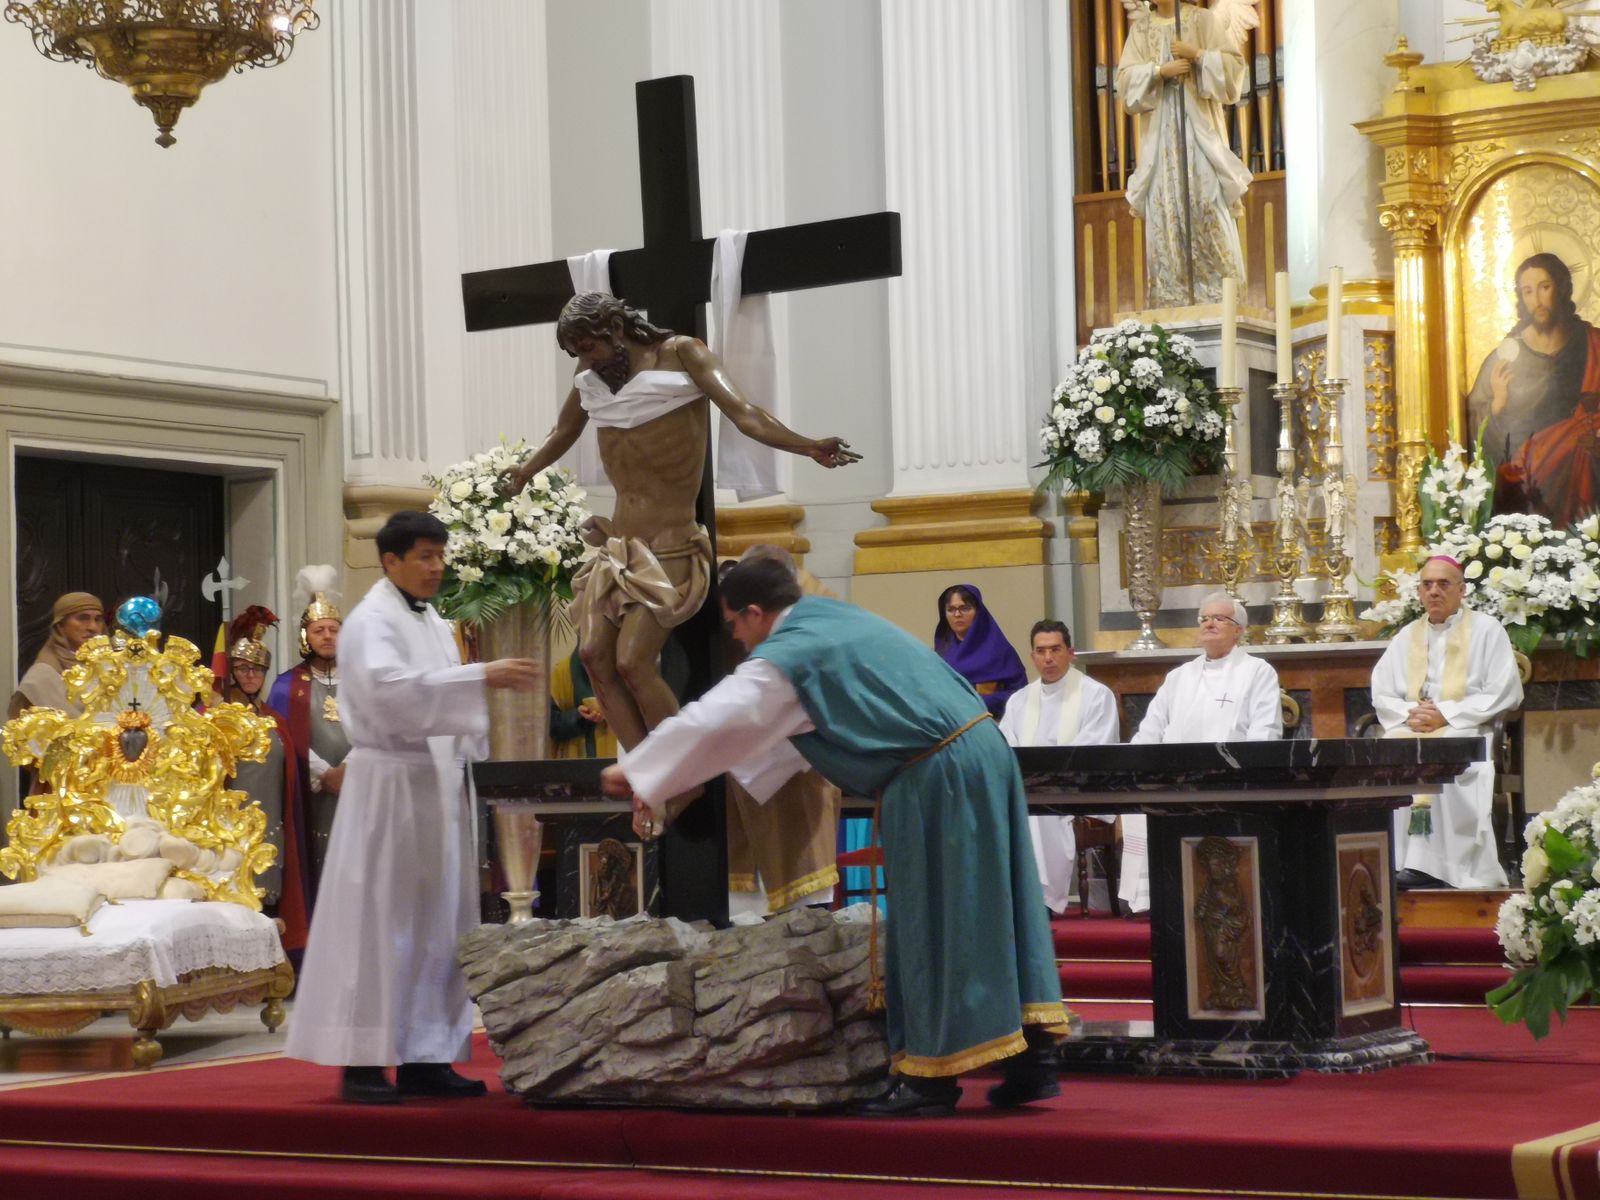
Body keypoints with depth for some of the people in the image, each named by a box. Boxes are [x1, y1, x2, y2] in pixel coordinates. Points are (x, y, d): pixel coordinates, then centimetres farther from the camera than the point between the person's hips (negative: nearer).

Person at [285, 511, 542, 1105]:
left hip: (439, 783, 8)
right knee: (380, 921, -6)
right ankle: (362, 1062, -3)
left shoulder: (432, 622, 16)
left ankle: (425, 1057, 12)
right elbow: (390, 688, -28)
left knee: (437, 923, 7)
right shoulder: (370, 623, -10)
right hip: (389, 783, -8)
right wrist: (482, 675, -31)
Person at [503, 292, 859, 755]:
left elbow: (743, 413, -20)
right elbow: (559, 438, 26)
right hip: (618, 547, 7)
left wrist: (807, 447, -36)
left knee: (633, 662, -17)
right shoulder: (590, 383, 7)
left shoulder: (681, 356, -9)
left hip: (668, 550, -7)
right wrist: (515, 482, 40)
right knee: (595, 655, -5)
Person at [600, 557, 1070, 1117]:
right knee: (986, 913, 11)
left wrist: (636, 773, 11)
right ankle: (1033, 1057, 12)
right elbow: (764, 728, 30)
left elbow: (710, 720, -4)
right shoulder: (837, 619, 21)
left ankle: (931, 1077, 5)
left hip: (935, 777, -9)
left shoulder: (787, 655, -7)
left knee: (932, 923, -1)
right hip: (982, 752, 9)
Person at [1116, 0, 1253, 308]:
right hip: (1160, 133, 3)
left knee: (1207, 203, -10)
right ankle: (1171, 300, -1)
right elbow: (1125, 78, 3)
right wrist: (1160, 70, -11)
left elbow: (1234, 63, -1)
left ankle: (1221, 297, -6)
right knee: (1163, 211, -3)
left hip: (1199, 128, -3)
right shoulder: (1140, 28, 12)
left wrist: (1197, 54, -13)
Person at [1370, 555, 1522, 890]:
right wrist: (1409, 712, -8)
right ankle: (1395, 861, -31)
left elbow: (1505, 693, -3)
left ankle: (1430, 865, -36)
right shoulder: (1407, 636, 21)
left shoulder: (1486, 630, 8)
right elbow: (1381, 695, 15)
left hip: (1464, 733, -4)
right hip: (1410, 730, 4)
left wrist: (1447, 714, -11)